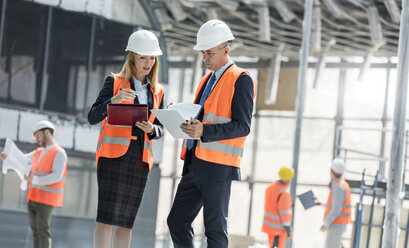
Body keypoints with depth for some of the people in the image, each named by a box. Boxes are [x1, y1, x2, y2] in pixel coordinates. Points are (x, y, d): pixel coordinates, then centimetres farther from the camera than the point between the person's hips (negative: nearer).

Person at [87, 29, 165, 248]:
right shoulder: (114, 82, 4)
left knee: (127, 219, 1)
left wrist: (151, 129, -7)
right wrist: (114, 100, -20)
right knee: (107, 215, -12)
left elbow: (160, 130, 16)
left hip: (140, 158, 4)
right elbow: (93, 117, -3)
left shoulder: (157, 91, 16)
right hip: (114, 152, -4)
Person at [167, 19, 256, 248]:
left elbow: (242, 126, -14)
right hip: (195, 164, 9)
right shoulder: (207, 81, 21)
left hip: (218, 167, -9)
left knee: (215, 228, -5)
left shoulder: (241, 80, -6)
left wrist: (204, 131, -26)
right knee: (177, 221, 7)